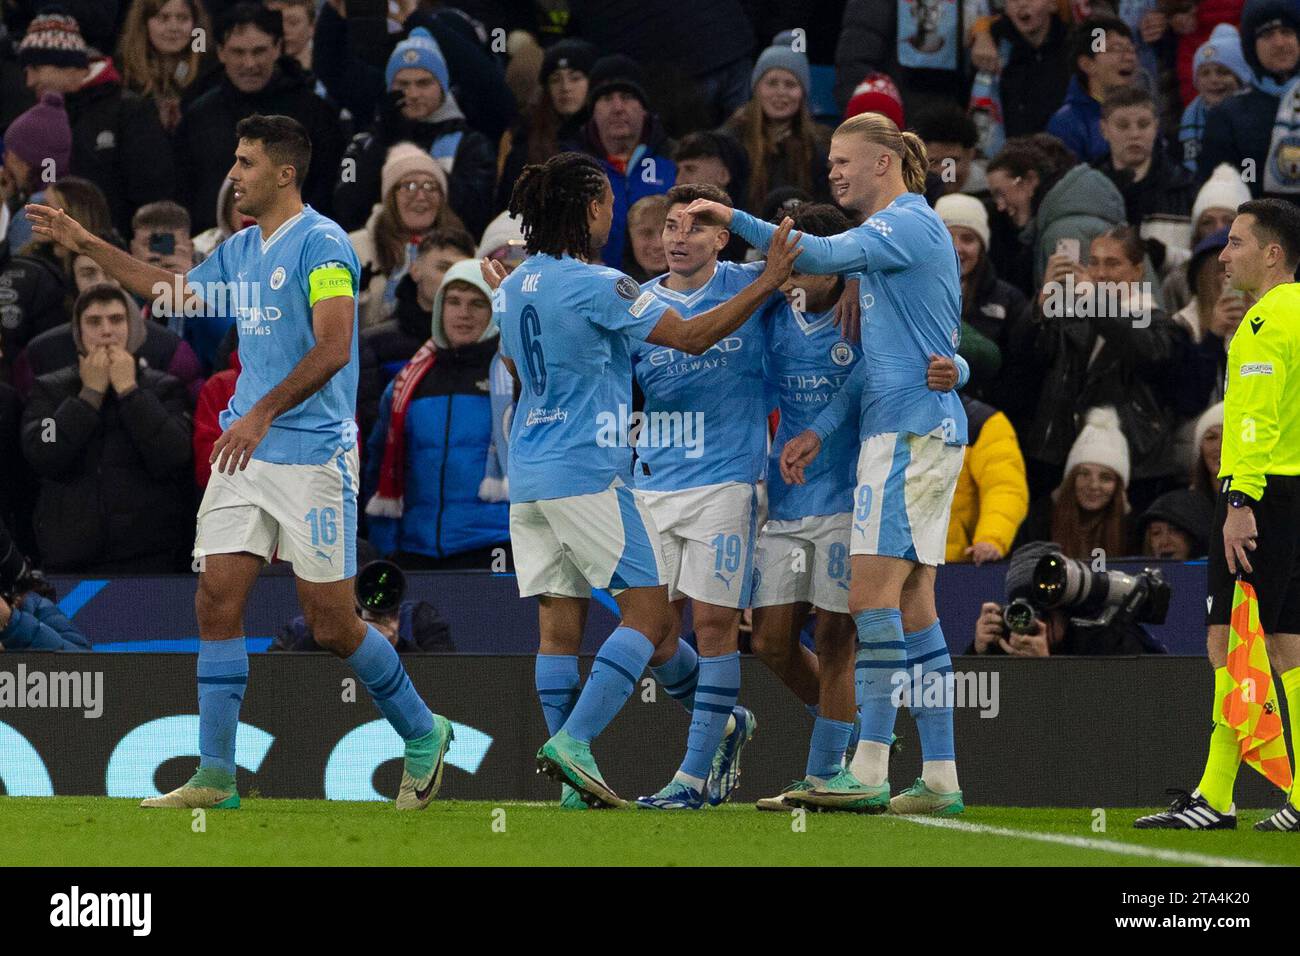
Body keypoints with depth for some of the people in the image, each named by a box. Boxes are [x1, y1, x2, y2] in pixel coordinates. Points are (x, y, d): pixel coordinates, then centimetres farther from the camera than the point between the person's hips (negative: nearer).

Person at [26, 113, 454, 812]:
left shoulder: (320, 243, -11)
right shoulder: (242, 251, 14)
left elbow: (333, 346, -21)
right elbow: (175, 292, 31)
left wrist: (263, 413, -27)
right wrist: (86, 245, 28)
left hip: (312, 456, -8)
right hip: (244, 454, 8)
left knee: (332, 624, -4)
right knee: (216, 598, -3)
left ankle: (422, 735, 18)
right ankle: (215, 778, 0)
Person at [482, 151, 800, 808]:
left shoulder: (514, 286, 11)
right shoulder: (595, 285, -13)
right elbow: (691, 336, -10)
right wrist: (768, 282, -5)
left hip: (528, 475, 8)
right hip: (586, 473, -8)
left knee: (559, 624, 6)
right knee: (649, 611, -3)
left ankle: (574, 779, 3)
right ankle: (572, 741, -17)